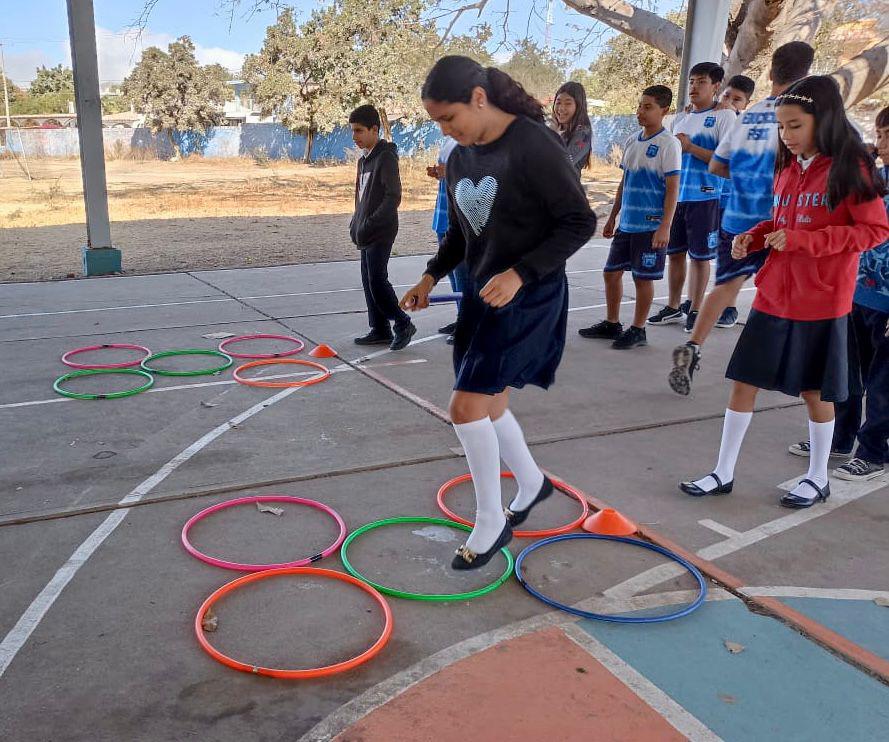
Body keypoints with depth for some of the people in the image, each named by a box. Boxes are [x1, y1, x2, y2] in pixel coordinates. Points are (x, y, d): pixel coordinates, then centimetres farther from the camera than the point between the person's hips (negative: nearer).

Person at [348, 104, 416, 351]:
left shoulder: (386, 157, -13)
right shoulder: (364, 159, 15)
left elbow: (393, 196, -20)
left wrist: (370, 224, -24)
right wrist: (356, 224, 13)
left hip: (381, 231, -9)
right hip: (367, 232, 9)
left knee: (377, 280, -12)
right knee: (368, 281, 9)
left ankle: (403, 324, 2)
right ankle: (380, 330, 16)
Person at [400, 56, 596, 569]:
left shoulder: (535, 146, -16)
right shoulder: (460, 159, 7)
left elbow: (580, 222, -16)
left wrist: (519, 272, -23)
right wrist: (432, 276, 2)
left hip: (529, 297, -8)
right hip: (482, 294, 8)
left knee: (468, 407, -12)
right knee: (490, 406, 14)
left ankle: (491, 524, 7)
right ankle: (532, 484, 41)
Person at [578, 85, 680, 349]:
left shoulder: (668, 144, -9)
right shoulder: (631, 141, 12)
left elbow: (672, 188, -12)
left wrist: (665, 226, -18)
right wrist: (613, 217, 19)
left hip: (651, 225, -7)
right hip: (626, 223, 7)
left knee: (643, 277, 2)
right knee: (611, 272, 11)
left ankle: (637, 330, 15)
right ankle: (611, 324, 26)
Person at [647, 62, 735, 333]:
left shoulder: (723, 116, -3)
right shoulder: (679, 119, 16)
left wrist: (690, 147, -15)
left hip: (704, 196, -6)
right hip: (675, 194, 6)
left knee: (700, 255, 2)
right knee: (674, 252, 10)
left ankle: (694, 310, 12)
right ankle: (673, 308, 21)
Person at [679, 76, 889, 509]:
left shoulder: (850, 168, -9)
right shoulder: (788, 168, 9)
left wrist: (802, 240, -21)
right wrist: (754, 237, -1)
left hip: (821, 301, -6)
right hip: (774, 295, 6)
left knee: (815, 390, 7)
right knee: (744, 380, 5)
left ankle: (818, 479, 27)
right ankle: (723, 473, 17)